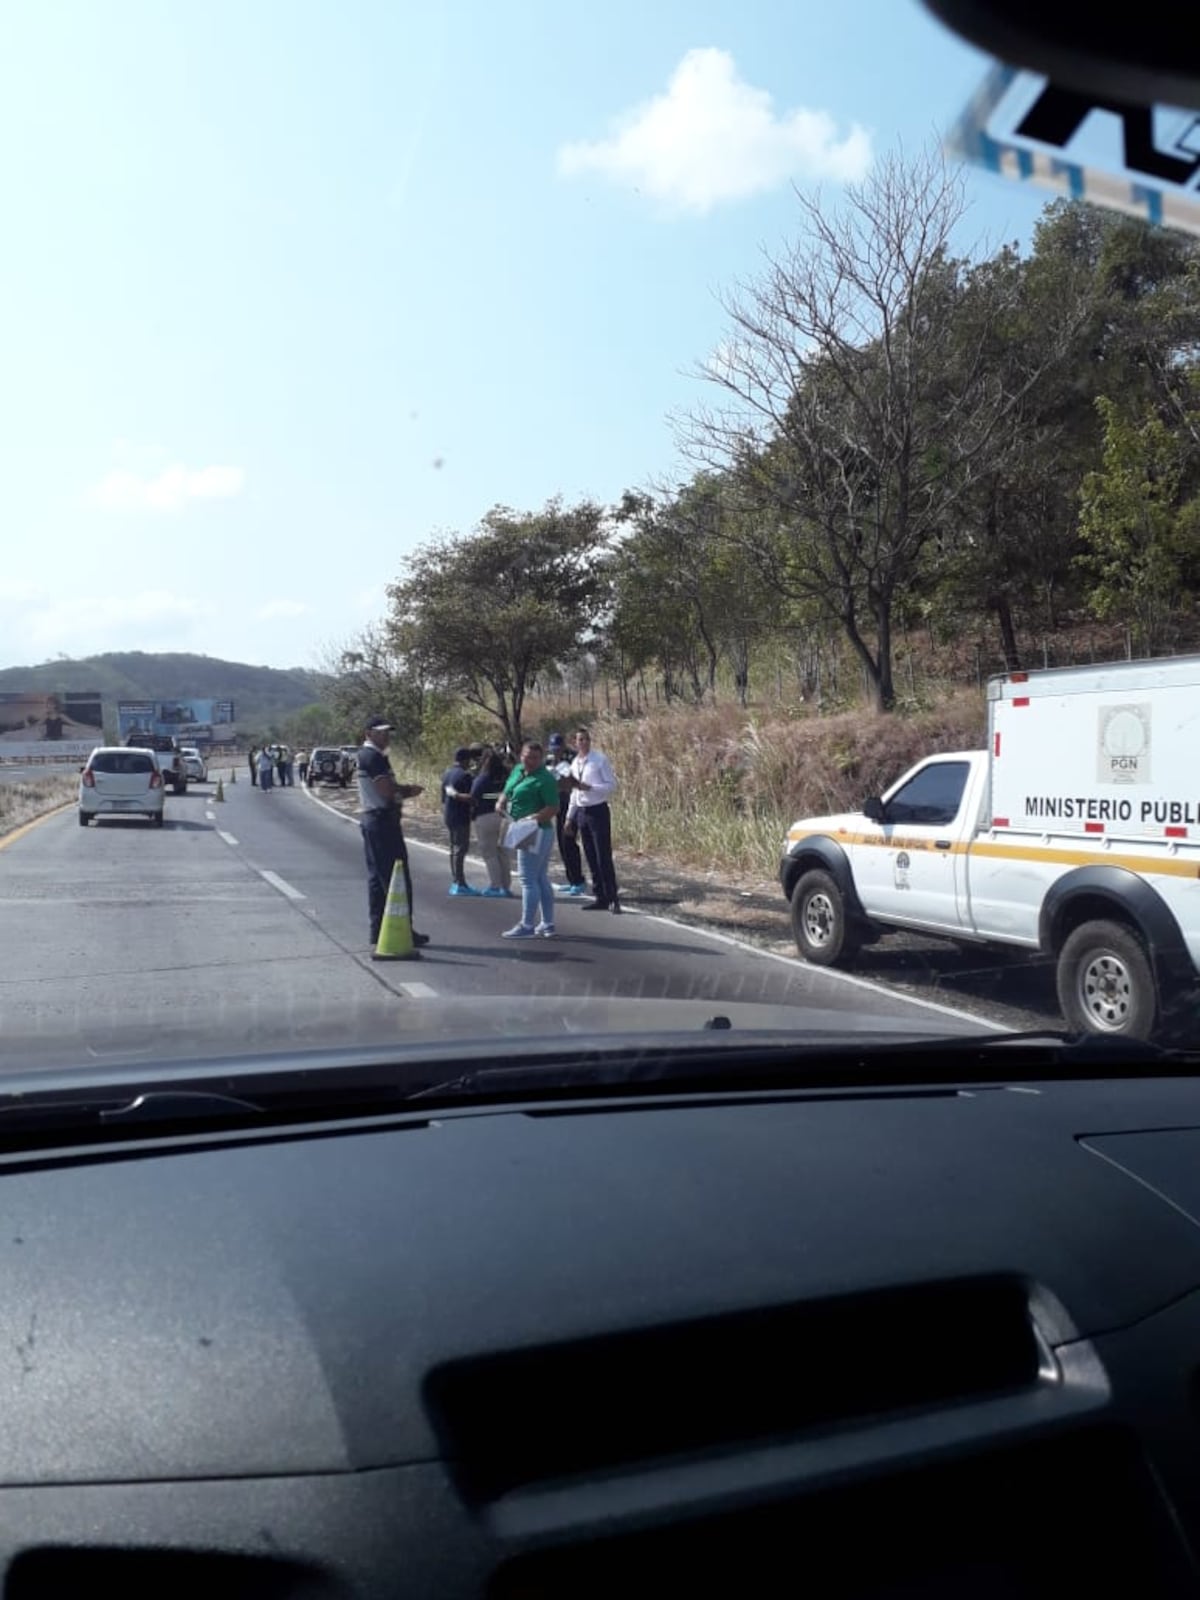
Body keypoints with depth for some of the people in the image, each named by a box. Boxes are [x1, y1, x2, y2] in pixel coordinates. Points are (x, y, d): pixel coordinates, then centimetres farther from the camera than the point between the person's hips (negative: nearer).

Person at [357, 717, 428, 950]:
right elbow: (387, 792, -23)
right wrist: (409, 791, -3)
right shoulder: (374, 757, -15)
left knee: (376, 878, 12)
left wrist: (405, 789, 2)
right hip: (383, 820, -11)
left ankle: (377, 931, 15)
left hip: (370, 820, 11)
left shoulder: (364, 755, 18)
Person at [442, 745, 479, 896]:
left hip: (448, 815, 9)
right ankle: (460, 883, -8)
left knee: (454, 848, 13)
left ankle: (455, 882, 17)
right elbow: (470, 797, -16)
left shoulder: (446, 773, 11)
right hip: (461, 817, -9)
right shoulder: (465, 775, -15)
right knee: (461, 848, -7)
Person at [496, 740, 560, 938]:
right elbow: (508, 792, 24)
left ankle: (526, 925, 0)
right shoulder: (517, 770, 10)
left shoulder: (545, 779, -15)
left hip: (536, 833, -9)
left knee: (528, 879, -5)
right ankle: (547, 925, 20)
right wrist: (502, 803, 3)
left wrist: (531, 819, -27)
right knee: (541, 879, 13)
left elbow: (553, 809, -19)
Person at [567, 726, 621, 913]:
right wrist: (570, 816, 18)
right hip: (581, 812, 7)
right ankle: (601, 898, 16)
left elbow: (612, 784, -11)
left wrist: (589, 787, -21)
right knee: (591, 858, 9)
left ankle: (612, 898, -2)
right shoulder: (575, 763, 11)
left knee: (604, 857, -7)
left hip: (598, 811, -7)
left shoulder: (600, 760, -9)